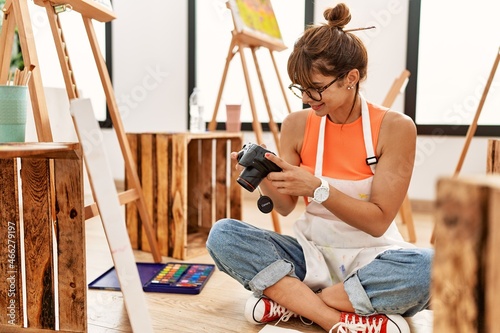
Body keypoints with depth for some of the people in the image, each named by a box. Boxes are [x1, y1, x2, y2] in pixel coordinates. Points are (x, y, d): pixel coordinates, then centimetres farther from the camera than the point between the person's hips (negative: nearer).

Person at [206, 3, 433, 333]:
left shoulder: (395, 127, -11)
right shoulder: (297, 125, -4)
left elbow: (378, 221, -13)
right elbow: (286, 207, 2)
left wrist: (317, 187, -26)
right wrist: (266, 180, -21)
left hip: (370, 259, -2)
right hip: (312, 253, 3)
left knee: (425, 268, -36)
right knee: (223, 234, -20)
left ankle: (290, 300, -19)